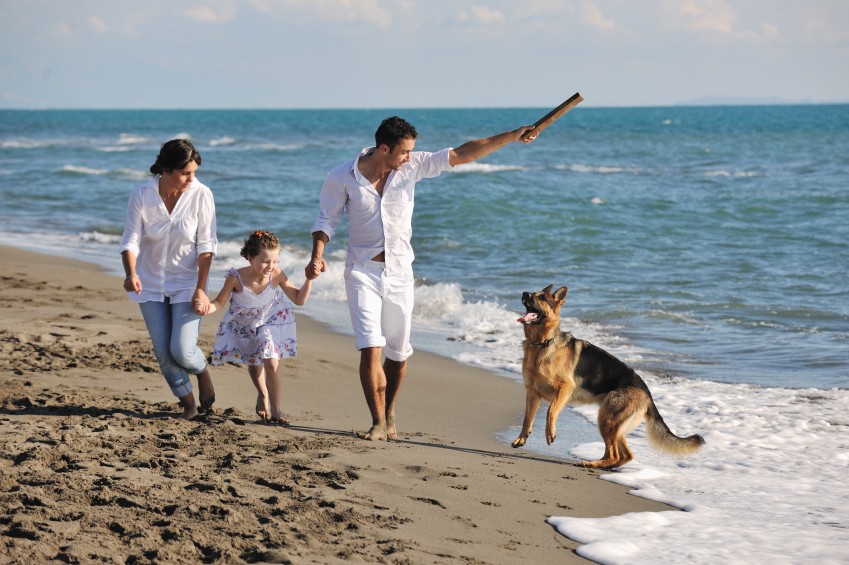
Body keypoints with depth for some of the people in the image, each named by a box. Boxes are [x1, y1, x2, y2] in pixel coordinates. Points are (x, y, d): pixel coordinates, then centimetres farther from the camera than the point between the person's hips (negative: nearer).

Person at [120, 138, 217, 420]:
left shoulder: (201, 195, -16)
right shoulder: (141, 195, -14)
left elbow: (206, 245, -12)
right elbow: (130, 241, -13)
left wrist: (201, 288, -18)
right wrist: (131, 274, -31)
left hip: (186, 283, -2)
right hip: (151, 284, 2)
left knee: (182, 350, -12)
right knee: (163, 352, 0)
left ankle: (202, 372, 23)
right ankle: (188, 404, 21)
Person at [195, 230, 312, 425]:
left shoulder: (277, 276, -30)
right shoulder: (236, 278, -35)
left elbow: (299, 299, -19)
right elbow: (220, 302, -20)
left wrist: (309, 279, -33)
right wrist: (206, 307, -41)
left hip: (270, 321, -1)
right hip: (243, 326, 1)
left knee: (271, 364, -18)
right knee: (254, 365, 23)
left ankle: (276, 409, 0)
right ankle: (263, 395, 54)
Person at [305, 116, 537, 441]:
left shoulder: (412, 166, -6)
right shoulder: (342, 178, -10)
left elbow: (462, 155, -5)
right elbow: (326, 220, 0)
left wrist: (512, 137, -9)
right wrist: (317, 256, -16)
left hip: (399, 272, 3)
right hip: (362, 271, -3)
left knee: (398, 351, 9)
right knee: (371, 348, -15)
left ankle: (389, 414, 29)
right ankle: (378, 423, -8)